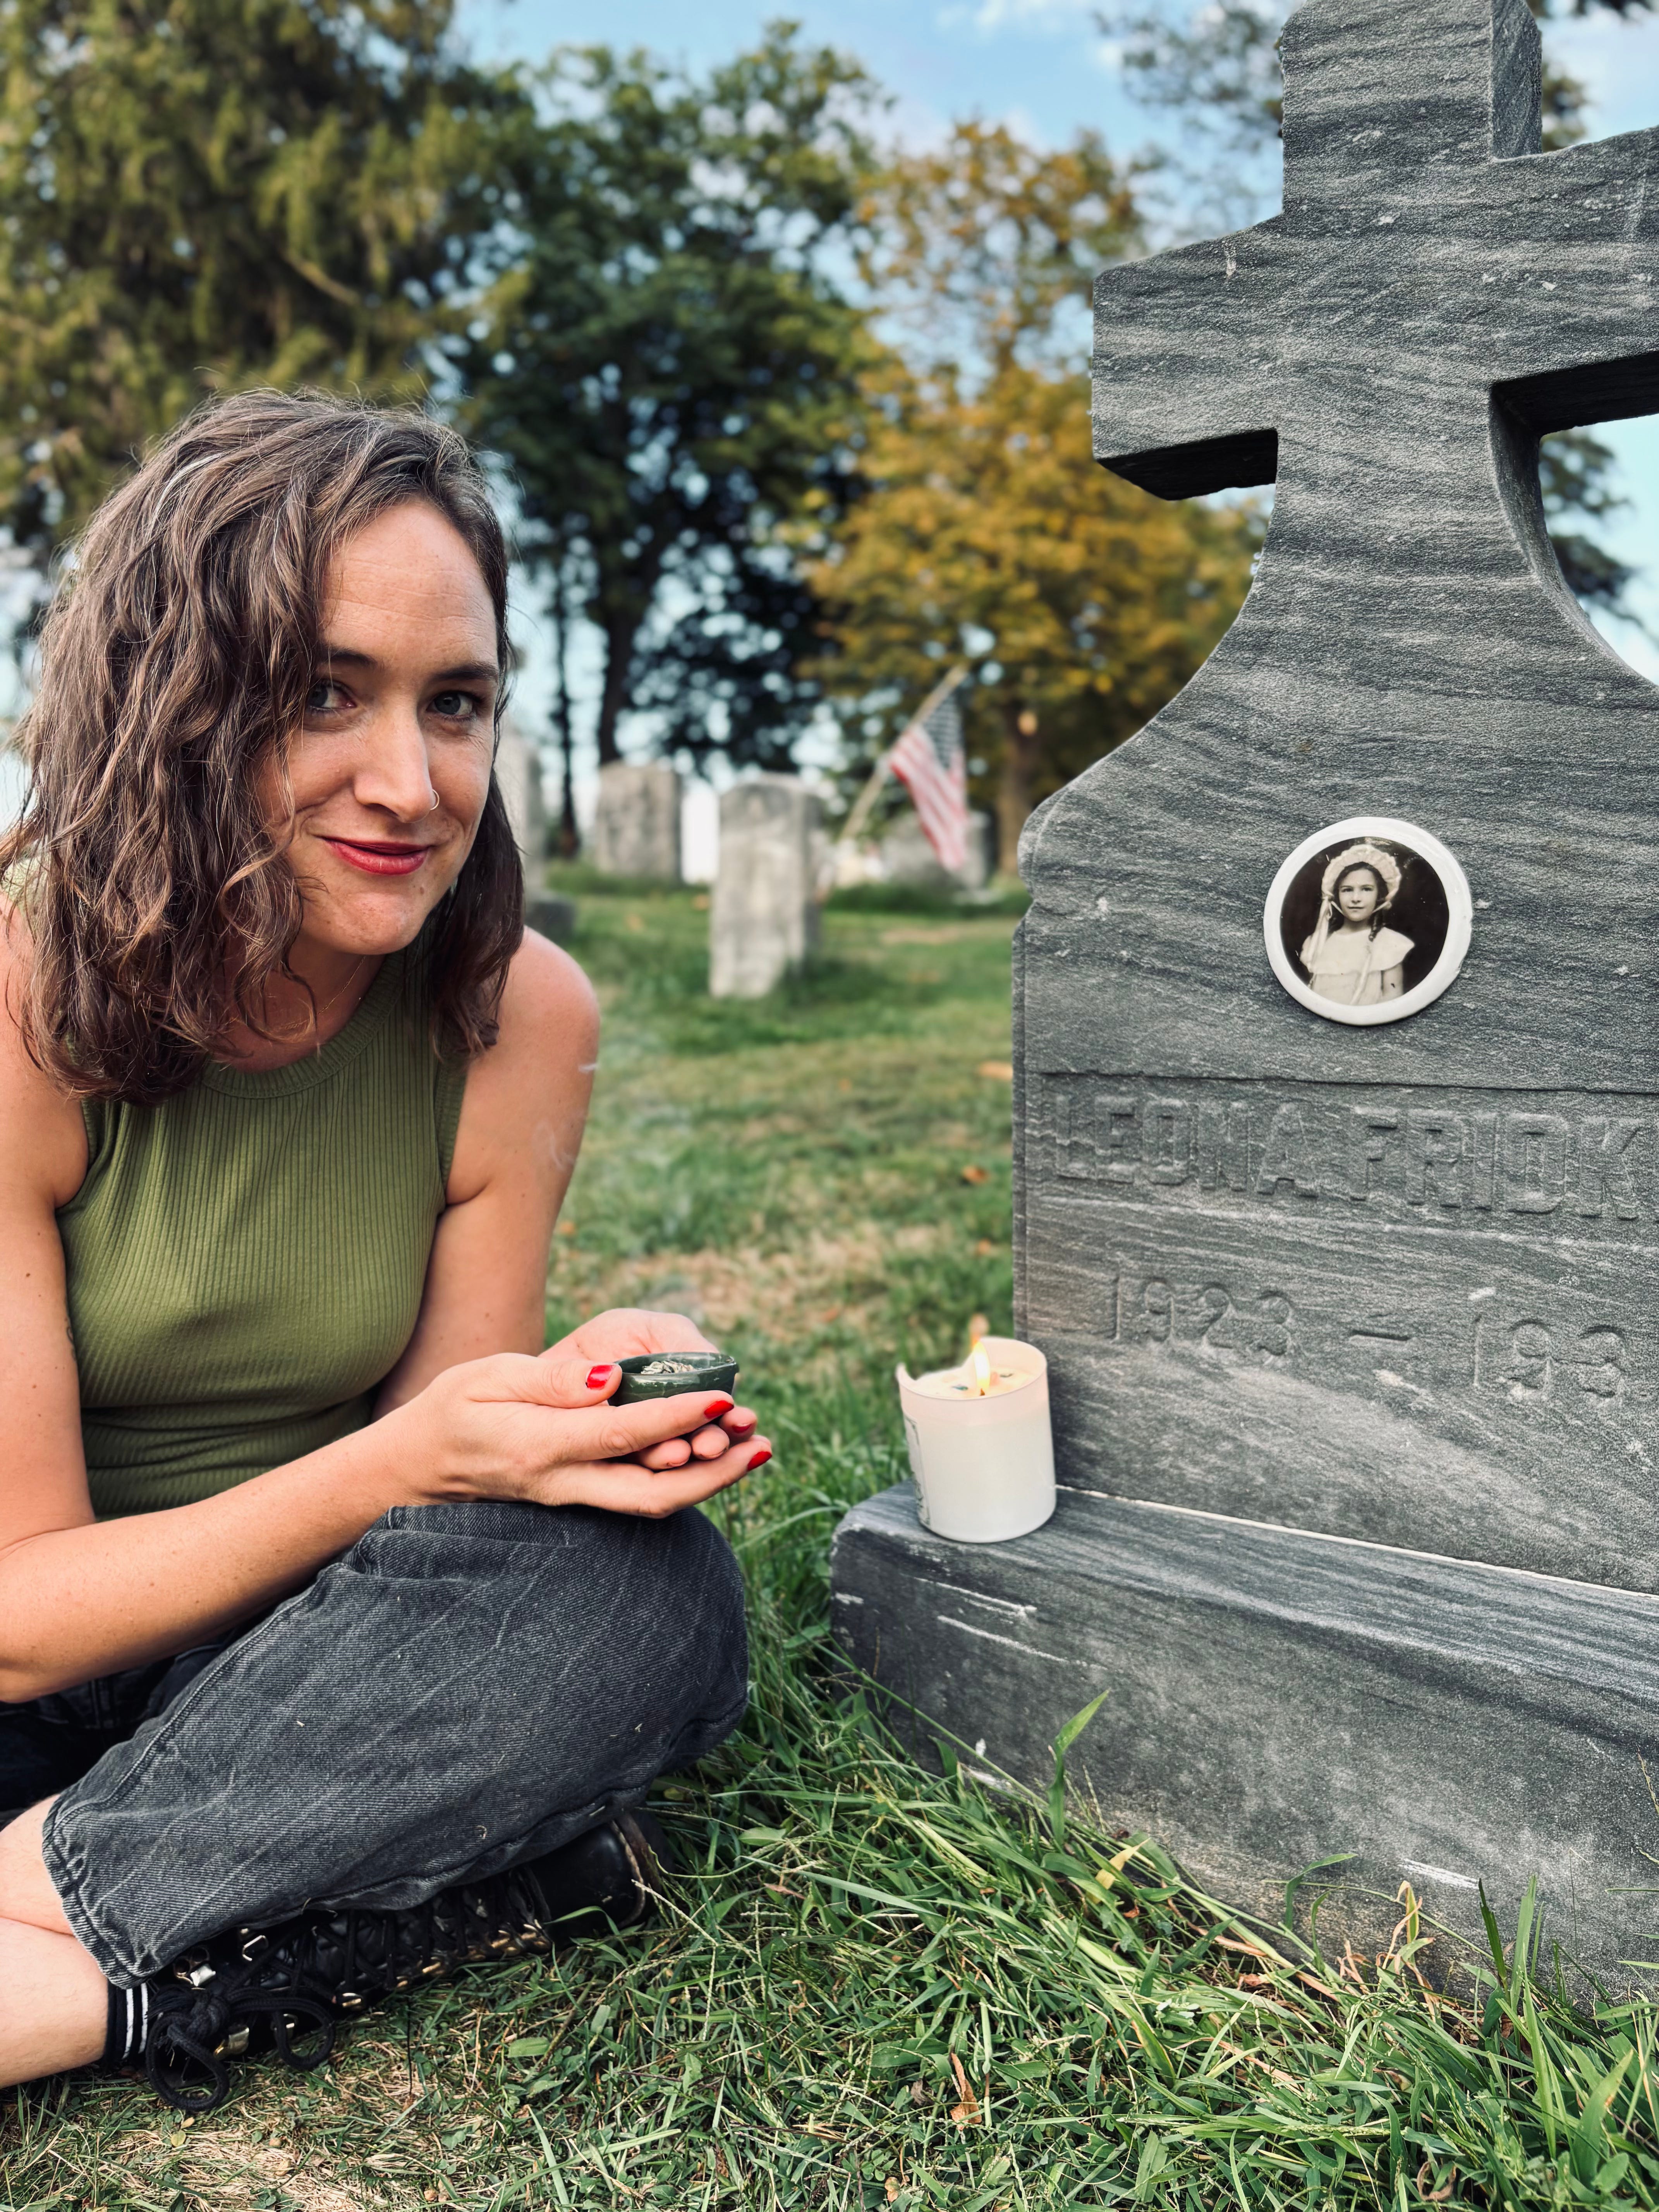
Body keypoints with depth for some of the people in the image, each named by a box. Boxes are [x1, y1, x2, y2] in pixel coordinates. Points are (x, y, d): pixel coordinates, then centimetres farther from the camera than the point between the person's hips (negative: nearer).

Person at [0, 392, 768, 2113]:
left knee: (649, 1592, -28)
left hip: (290, 1649, 4)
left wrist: (582, 1400, -27)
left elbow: (434, 1482, -5)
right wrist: (403, 1463, -32)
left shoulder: (520, 1018, -11)